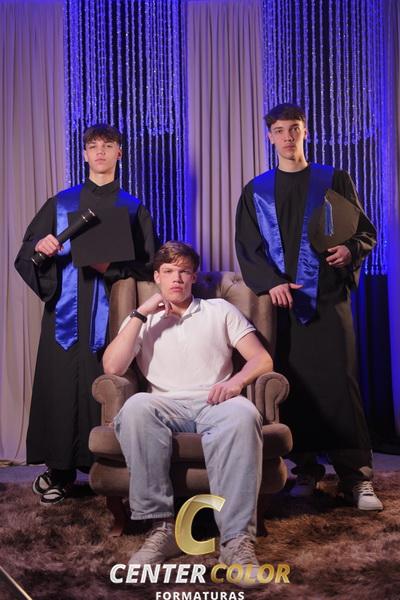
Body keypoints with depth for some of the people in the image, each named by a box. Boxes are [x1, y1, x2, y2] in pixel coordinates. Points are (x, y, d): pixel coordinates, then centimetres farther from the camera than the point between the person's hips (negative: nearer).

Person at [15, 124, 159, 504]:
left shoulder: (133, 209, 11)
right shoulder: (61, 203, 14)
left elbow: (148, 265, 5)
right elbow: (25, 254, 11)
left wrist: (110, 267, -12)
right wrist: (40, 246, -12)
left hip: (111, 312, -1)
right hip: (65, 311, 1)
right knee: (61, 386, -2)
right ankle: (59, 470, 7)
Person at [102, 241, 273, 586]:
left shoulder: (220, 310, 20)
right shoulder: (141, 320, 21)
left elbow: (263, 359, 10)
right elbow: (112, 368, 3)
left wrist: (237, 380, -12)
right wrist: (141, 314, 1)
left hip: (215, 404, 0)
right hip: (167, 407, 1)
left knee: (242, 413, -38)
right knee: (136, 407, -36)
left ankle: (237, 538, -41)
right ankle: (162, 527, -33)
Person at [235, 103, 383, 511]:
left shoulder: (334, 181, 9)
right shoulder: (257, 191, 12)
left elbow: (367, 231, 8)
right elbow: (246, 247, 5)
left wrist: (350, 249, -15)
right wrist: (270, 282, -12)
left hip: (328, 296, -1)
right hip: (281, 299, 2)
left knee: (338, 383, -7)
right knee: (295, 385, 2)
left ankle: (356, 477, -4)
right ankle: (306, 469, 13)